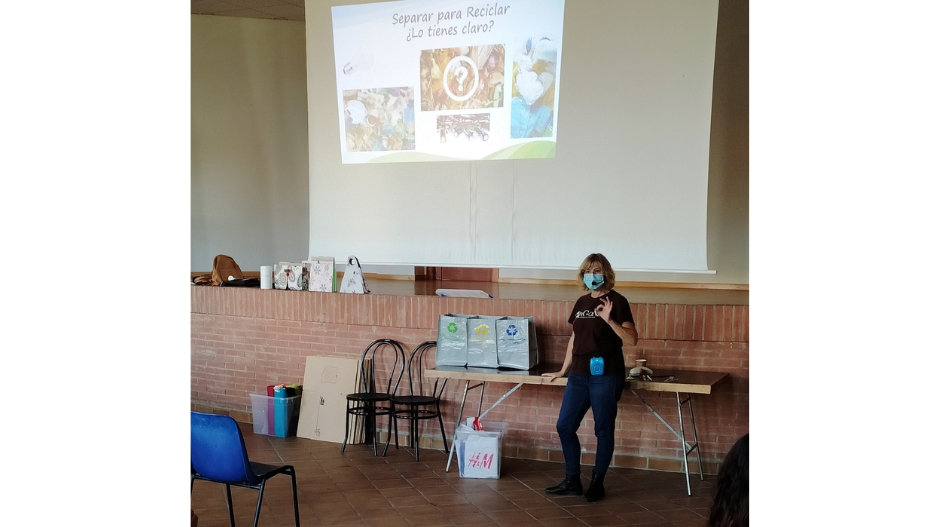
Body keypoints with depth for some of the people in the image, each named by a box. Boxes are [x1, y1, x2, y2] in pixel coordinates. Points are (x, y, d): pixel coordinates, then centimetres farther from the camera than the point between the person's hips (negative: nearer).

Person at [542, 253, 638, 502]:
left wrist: (609, 320, -26)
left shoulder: (617, 301, -6)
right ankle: (572, 481, 19)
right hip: (579, 374, 7)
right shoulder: (581, 302, 13)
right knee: (564, 426, 7)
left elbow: (631, 339, -13)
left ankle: (597, 483, 16)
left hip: (606, 375, -7)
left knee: (603, 429, 3)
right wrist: (563, 370, 24)